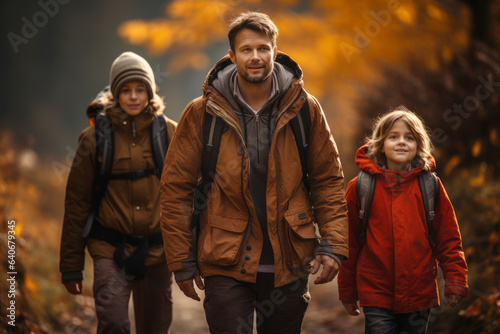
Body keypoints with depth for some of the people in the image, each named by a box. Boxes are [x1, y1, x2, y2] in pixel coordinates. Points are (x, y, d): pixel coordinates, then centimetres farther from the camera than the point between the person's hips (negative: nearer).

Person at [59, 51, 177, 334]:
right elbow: (77, 201, 3)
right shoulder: (96, 137, -1)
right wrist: (71, 265, 2)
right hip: (111, 248, -2)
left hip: (157, 250, 2)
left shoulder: (169, 133, 2)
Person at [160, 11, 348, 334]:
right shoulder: (202, 113, -3)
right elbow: (176, 188, 0)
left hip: (289, 266, 2)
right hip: (226, 265, -2)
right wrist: (182, 261, -3)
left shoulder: (304, 109, 1)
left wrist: (333, 244, -5)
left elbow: (328, 180, 6)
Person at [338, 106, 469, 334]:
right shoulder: (360, 187, 1)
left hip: (419, 296, 2)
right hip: (376, 295, -1)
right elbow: (349, 243, 6)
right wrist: (347, 292, 9)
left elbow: (448, 239, 7)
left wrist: (455, 281, -2)